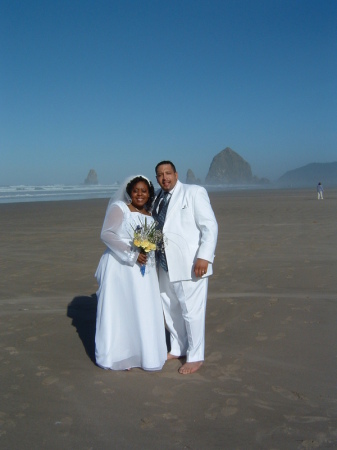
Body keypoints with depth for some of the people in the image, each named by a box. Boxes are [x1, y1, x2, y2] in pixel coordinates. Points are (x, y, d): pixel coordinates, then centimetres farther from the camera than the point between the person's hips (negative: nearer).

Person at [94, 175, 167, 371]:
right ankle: (118, 354, 13)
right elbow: (106, 234, -15)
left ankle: (139, 351, 23)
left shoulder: (150, 216, 14)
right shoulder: (119, 208, -5)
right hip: (120, 267, -6)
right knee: (118, 310, 0)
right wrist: (132, 254, -19)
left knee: (143, 311, 8)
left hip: (143, 270, 6)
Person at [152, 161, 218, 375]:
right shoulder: (158, 199, 13)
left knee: (191, 311, 0)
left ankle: (195, 357, 16)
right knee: (170, 309, 16)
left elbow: (210, 226, -11)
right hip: (166, 264, 7)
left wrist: (204, 257, -19)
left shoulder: (194, 192, -6)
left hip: (190, 264, -7)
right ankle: (178, 349, 34)